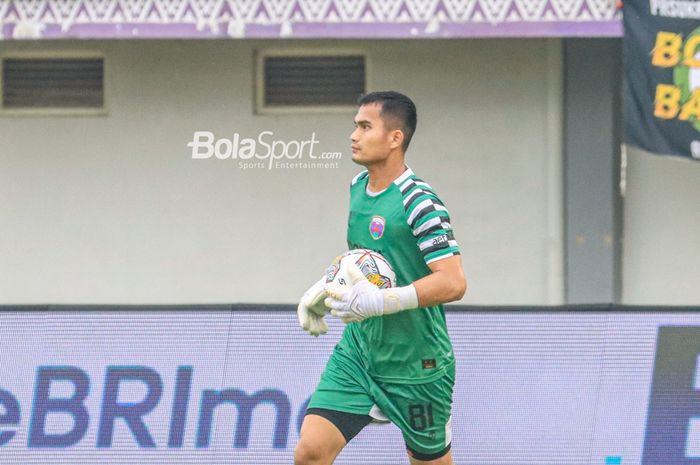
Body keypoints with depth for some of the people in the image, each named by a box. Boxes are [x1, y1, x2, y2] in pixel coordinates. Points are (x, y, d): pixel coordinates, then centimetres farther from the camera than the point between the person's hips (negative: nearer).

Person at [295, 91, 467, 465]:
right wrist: (322, 291, 9)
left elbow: (453, 283, -28)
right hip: (358, 349, 6)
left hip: (415, 364, -6)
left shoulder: (418, 203, -20)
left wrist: (380, 301, -34)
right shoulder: (358, 187, 5)